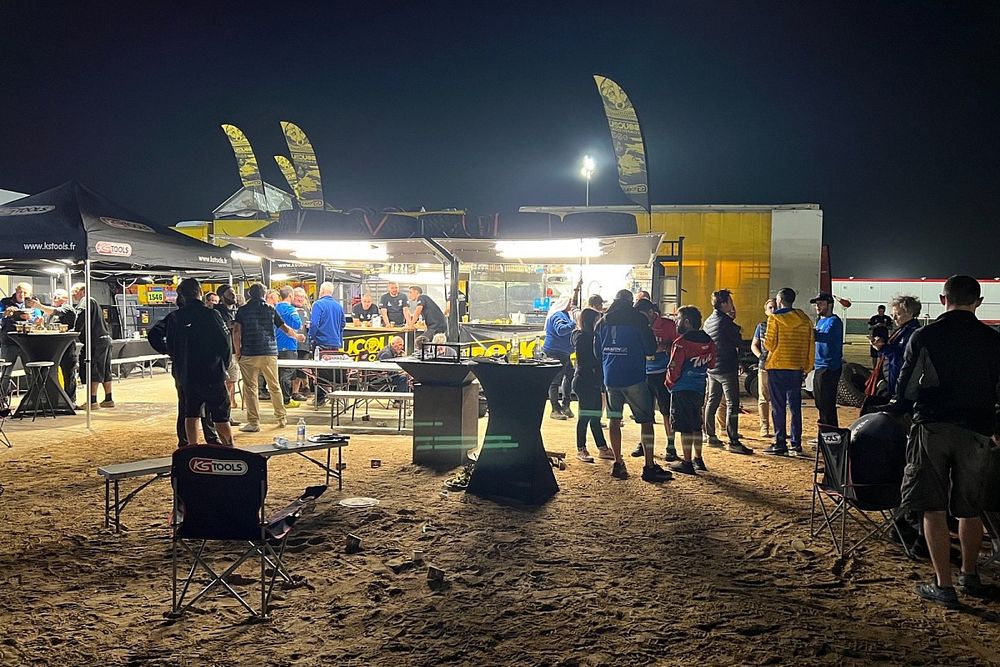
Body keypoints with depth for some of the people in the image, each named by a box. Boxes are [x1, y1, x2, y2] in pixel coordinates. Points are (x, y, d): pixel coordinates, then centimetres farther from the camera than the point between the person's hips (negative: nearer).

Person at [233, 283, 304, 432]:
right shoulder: (270, 309, 7)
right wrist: (297, 336, 31)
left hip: (249, 354, -2)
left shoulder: (242, 310, 3)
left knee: (250, 388, 1)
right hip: (270, 354, 2)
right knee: (275, 387, 14)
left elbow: (236, 331, -5)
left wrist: (238, 352, 2)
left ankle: (254, 422, -2)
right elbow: (285, 328, 12)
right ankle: (281, 418, 23)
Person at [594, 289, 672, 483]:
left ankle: (618, 463, 12)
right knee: (646, 420, 2)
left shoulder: (602, 322, 8)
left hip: (610, 378, 4)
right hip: (634, 378, -4)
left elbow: (597, 352, 13)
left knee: (614, 419, 11)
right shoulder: (638, 320, -4)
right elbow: (650, 350, -5)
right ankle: (649, 467, 1)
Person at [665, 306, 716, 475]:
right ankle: (698, 459, 26)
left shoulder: (681, 343, -17)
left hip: (682, 390, -7)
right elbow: (711, 364, 13)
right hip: (700, 389, 7)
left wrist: (669, 383, 0)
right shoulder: (708, 342, 4)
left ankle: (687, 462, 4)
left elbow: (673, 369, -17)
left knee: (685, 427, -1)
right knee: (696, 424, 17)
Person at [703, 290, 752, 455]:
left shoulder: (708, 322, 10)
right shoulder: (725, 321, -15)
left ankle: (711, 436, 21)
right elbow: (739, 342, -8)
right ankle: (733, 442, -10)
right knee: (732, 405, -7)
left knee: (712, 402, 15)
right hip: (727, 368, -9)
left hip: (712, 369, 9)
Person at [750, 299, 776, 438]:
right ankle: (764, 428, 5)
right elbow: (753, 345, 15)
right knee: (764, 399, 0)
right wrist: (760, 356, -2)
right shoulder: (761, 326, 10)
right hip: (764, 366, 1)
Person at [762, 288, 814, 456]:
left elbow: (770, 344, -12)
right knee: (795, 406, 11)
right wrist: (807, 367, 17)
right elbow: (811, 346, 9)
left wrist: (765, 340, 10)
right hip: (797, 368, 5)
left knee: (778, 407, 0)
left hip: (777, 367, -5)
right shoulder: (804, 319, 8)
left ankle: (780, 444, 0)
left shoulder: (775, 318, -9)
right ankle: (796, 444, 13)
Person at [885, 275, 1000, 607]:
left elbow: (906, 385, 2)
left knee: (933, 509, 1)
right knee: (970, 509, 16)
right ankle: (970, 576, 31)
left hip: (931, 427, -2)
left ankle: (943, 585, 1)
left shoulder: (923, 336, -2)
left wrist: (895, 409, 21)